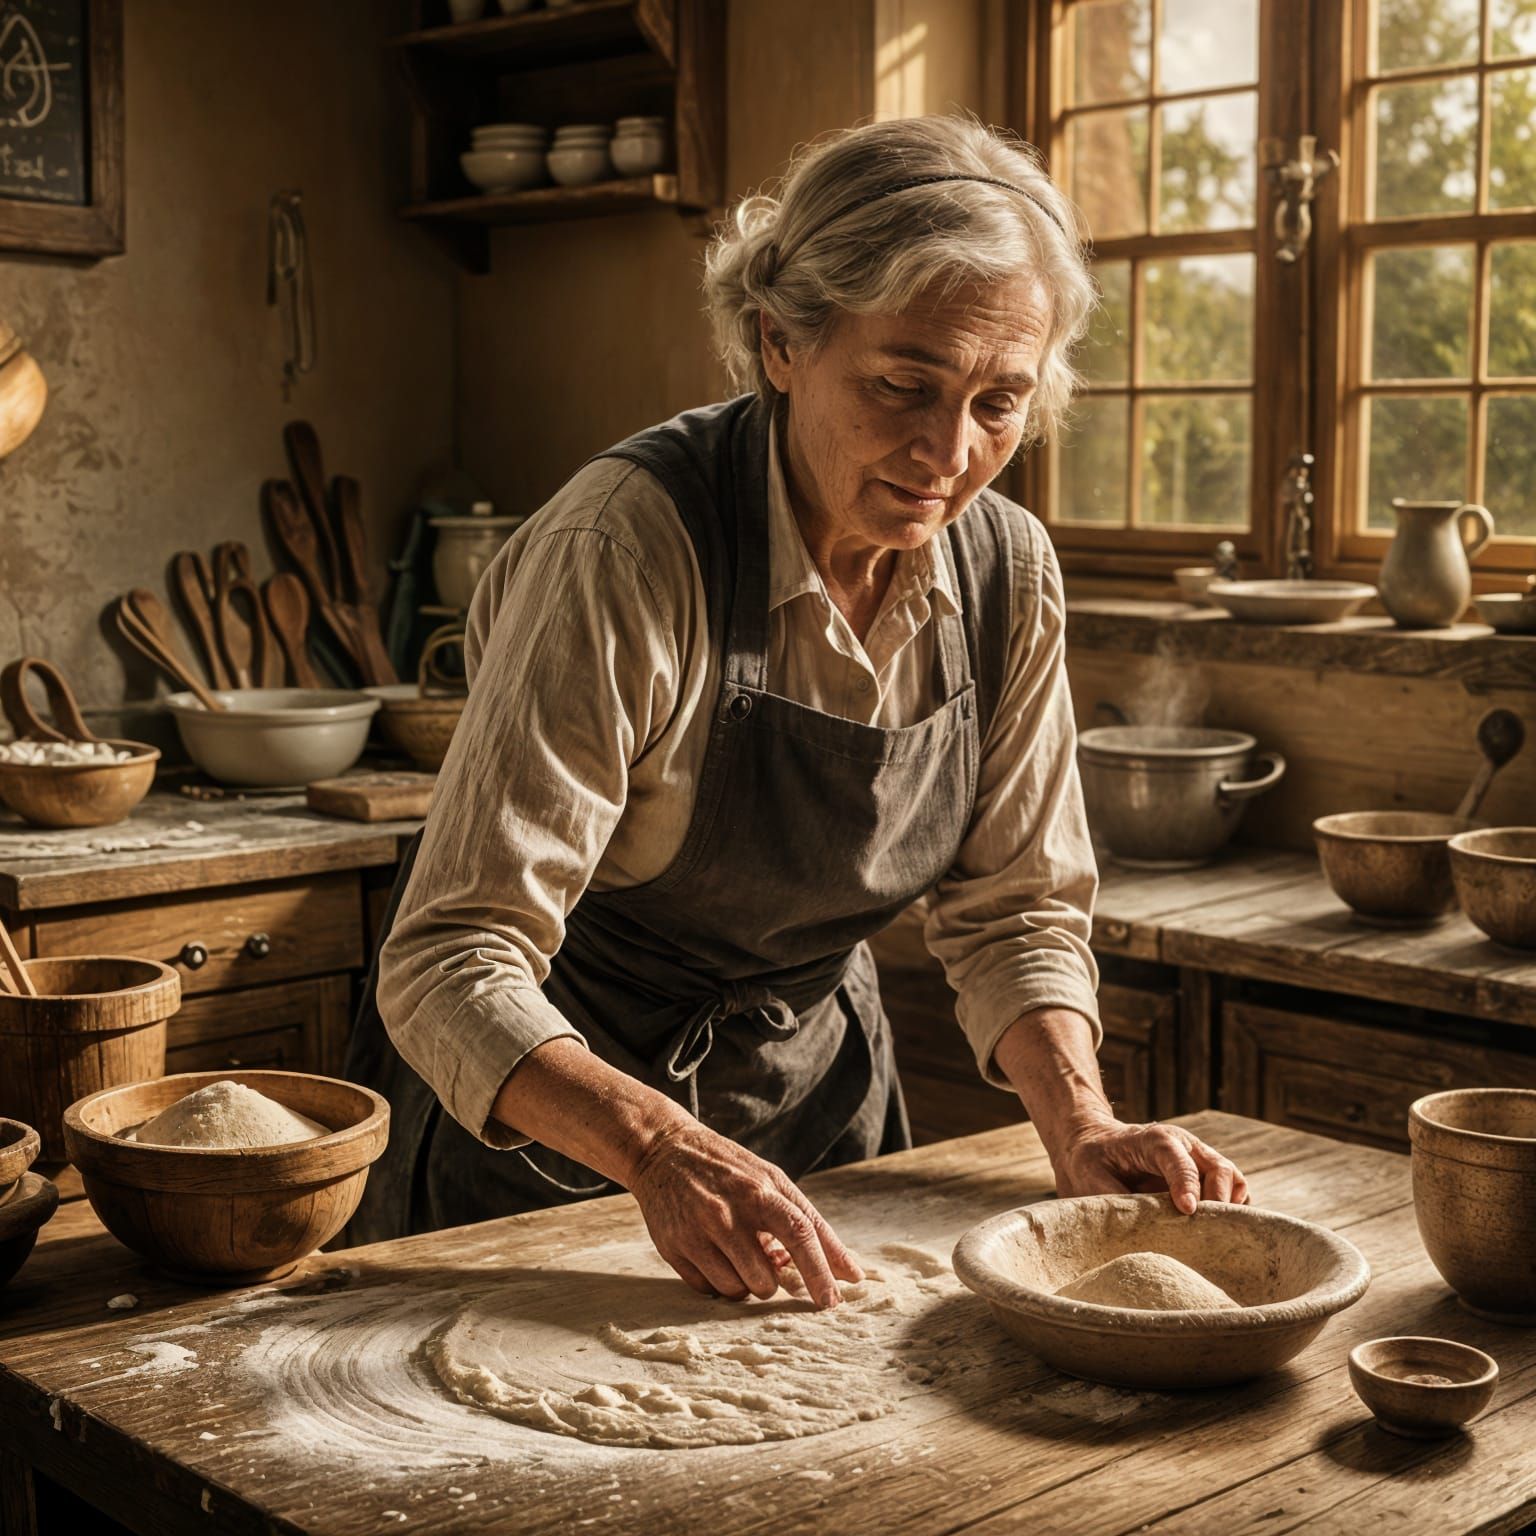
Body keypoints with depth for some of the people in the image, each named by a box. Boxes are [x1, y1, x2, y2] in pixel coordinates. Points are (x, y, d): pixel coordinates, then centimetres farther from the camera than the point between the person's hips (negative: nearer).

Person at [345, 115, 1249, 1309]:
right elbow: (454, 962, -28)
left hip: (814, 1098, 5)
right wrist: (664, 1149, -44)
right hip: (555, 1112, -4)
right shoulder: (628, 548, -27)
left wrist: (1083, 1125, -15)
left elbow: (1011, 909, 2)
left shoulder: (1009, 572, -9)